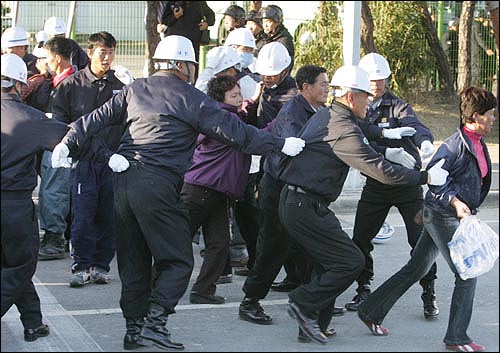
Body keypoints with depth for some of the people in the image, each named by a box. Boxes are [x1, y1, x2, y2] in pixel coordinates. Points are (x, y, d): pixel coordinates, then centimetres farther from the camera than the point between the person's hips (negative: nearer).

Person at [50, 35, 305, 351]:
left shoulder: (135, 90, 15)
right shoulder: (190, 97, -2)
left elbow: (98, 117, 14)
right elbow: (234, 131, -4)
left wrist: (68, 142, 19)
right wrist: (280, 144, 2)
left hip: (123, 181, 7)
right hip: (158, 183, -7)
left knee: (133, 262, 14)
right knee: (177, 262, 1)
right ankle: (155, 321, -13)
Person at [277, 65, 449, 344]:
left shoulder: (322, 116, 14)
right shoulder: (343, 128, -17)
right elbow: (380, 170, -20)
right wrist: (426, 177, -13)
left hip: (295, 202, 10)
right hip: (306, 208, -10)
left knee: (329, 263, 17)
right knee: (351, 261, -7)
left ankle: (315, 325, 20)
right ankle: (305, 304, -2)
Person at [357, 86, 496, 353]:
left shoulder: (479, 143, 9)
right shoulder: (456, 144, -19)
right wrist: (454, 202, -30)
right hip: (442, 217, -9)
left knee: (415, 270, 15)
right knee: (467, 273, -6)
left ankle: (371, 311, 25)